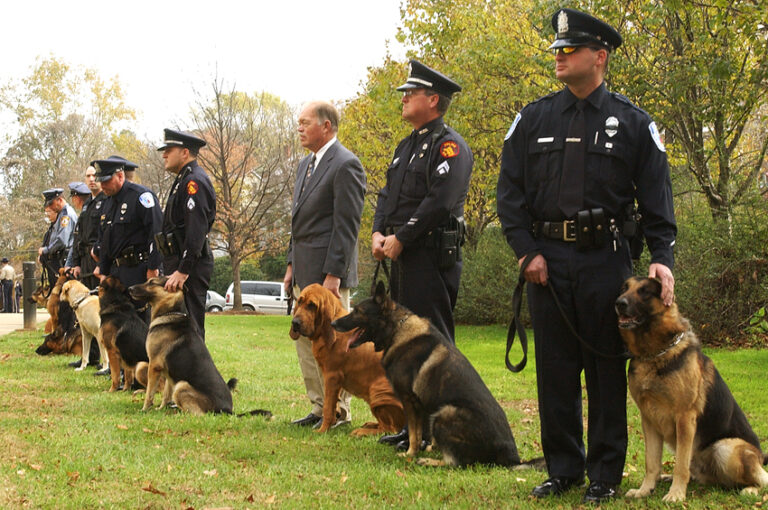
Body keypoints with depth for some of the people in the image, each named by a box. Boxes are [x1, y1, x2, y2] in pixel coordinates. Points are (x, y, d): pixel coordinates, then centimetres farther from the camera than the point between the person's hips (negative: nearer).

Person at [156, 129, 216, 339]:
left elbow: (197, 231, -22)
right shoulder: (184, 180, 20)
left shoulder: (195, 181, -13)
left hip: (190, 266, -11)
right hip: (180, 265, 11)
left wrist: (183, 271, -26)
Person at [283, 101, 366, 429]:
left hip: (328, 270, -9)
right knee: (306, 341, 11)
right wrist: (291, 264, 16)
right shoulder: (306, 164, 17)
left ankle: (339, 412, 3)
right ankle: (320, 407, 18)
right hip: (304, 272, 10)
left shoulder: (345, 165, -12)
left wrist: (333, 274, -19)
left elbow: (347, 225, -16)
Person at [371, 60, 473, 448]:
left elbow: (440, 201, -19)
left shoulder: (449, 146, -9)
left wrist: (400, 239, -17)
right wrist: (379, 233, 1)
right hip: (403, 257, 10)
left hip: (432, 258, -10)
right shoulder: (406, 146, 20)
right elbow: (388, 194, 19)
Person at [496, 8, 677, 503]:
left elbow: (657, 199, 1)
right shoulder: (533, 119, 8)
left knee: (607, 369, 3)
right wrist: (528, 251, -4)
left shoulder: (632, 123, 2)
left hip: (607, 259, -2)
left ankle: (606, 474, 12)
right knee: (555, 369, 6)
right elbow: (509, 190, 7)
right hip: (547, 260, 2)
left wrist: (662, 258, -11)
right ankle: (563, 469, 17)